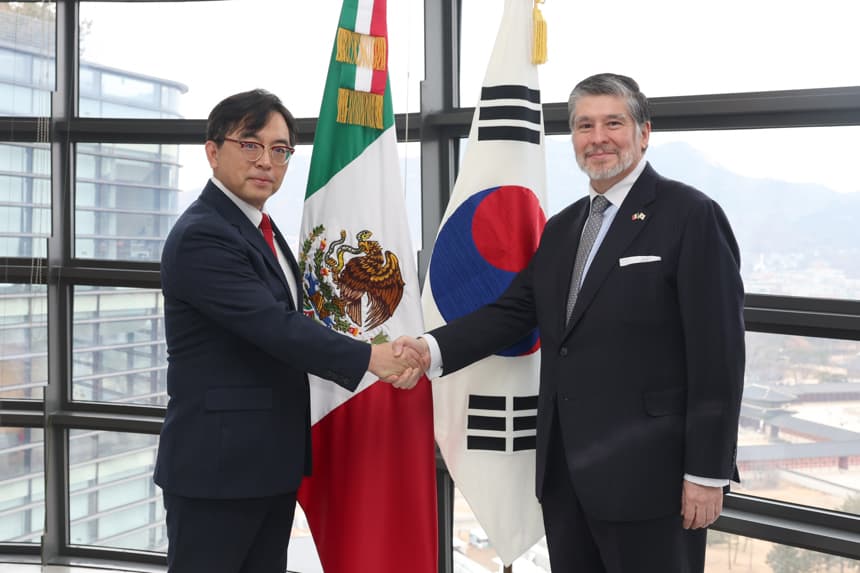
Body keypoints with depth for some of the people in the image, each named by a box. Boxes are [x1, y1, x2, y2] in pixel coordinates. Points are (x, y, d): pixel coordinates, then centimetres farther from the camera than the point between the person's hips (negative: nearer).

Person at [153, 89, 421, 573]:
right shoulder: (200, 237, -17)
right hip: (218, 461, -9)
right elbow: (274, 325, -24)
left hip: (271, 460, 9)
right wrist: (370, 357, -21)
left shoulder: (261, 228, 13)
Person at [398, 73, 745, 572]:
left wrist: (708, 471, -14)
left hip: (646, 471, -7)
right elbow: (514, 310, 9)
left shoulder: (691, 216, -8)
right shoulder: (563, 227, 15)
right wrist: (434, 348, -8)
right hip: (565, 466, 7)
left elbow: (717, 353, -12)